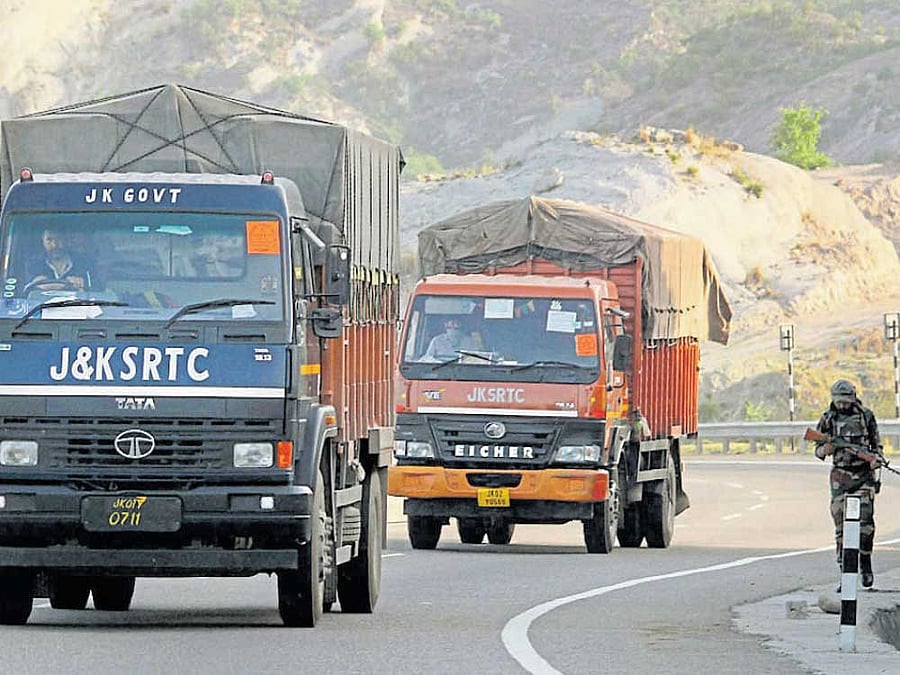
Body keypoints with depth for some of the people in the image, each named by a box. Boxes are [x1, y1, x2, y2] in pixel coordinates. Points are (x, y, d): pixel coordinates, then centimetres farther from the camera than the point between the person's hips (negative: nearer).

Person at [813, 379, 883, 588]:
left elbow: (877, 444, 11)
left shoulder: (866, 416, 3)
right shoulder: (828, 419, 5)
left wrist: (876, 459, -9)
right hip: (841, 476, 1)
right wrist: (825, 449, -14)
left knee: (865, 522, -10)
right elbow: (818, 451, 10)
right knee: (842, 526, -3)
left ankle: (866, 565, 8)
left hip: (864, 474, -1)